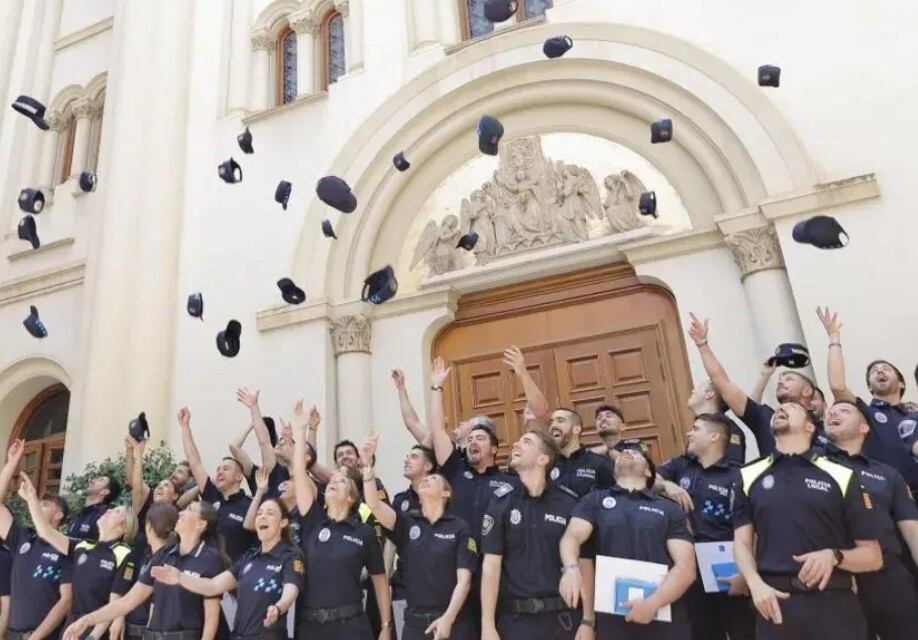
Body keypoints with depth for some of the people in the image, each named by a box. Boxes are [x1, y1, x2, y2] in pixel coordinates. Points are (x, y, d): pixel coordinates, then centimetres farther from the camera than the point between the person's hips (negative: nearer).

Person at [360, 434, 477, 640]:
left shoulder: (459, 528, -2)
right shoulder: (407, 522, 4)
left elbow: (464, 579, -7)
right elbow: (373, 504, -12)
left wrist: (448, 618, -17)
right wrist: (368, 464, -22)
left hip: (452, 621, -2)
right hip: (414, 621, 2)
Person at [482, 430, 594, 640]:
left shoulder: (569, 503, -4)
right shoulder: (501, 502, -3)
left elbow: (584, 563, 0)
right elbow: (491, 564, -6)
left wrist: (588, 620, -2)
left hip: (563, 617, 0)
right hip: (515, 618, 0)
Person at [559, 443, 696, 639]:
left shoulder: (669, 509, 9)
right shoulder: (595, 500, 10)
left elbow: (686, 567, 0)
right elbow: (573, 536, -5)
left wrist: (654, 602, -15)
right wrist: (571, 568, -27)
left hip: (665, 616, 1)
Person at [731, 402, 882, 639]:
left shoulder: (841, 476, 3)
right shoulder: (749, 476, 8)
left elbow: (873, 556, 5)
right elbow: (742, 543, 7)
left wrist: (834, 556, -15)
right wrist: (756, 584, -11)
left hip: (834, 603, -1)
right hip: (776, 604, 1)